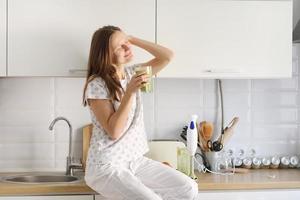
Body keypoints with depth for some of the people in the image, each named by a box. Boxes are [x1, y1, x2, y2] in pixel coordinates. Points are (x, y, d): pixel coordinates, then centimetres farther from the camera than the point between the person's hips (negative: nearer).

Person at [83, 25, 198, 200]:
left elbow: (167, 56, 4)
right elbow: (114, 131, -19)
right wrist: (130, 92, -24)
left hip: (136, 161, 7)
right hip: (106, 167, -7)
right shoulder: (96, 85, -14)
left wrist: (131, 39, -1)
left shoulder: (131, 73, 7)